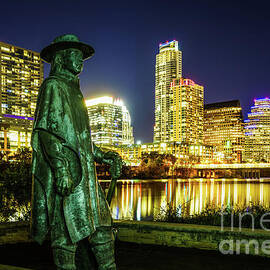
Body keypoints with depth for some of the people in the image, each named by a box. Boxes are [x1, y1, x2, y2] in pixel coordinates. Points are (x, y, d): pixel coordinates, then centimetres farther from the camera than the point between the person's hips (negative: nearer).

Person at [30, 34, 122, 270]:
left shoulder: (73, 91, 24)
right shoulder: (53, 86, -3)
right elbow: (46, 130, -15)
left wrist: (104, 157, 18)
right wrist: (61, 169, -25)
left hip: (83, 171, 9)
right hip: (64, 172, -9)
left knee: (101, 223, 9)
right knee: (68, 228, -4)